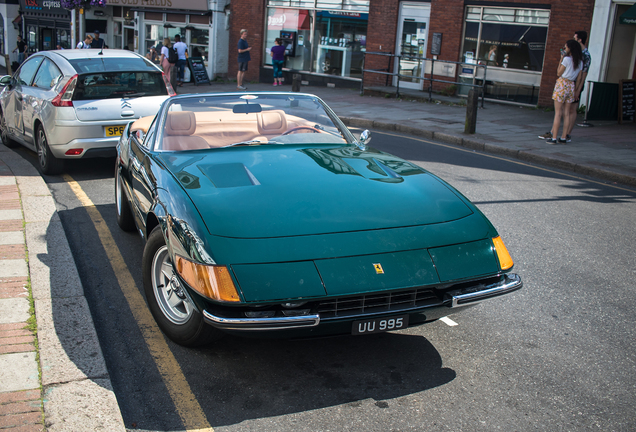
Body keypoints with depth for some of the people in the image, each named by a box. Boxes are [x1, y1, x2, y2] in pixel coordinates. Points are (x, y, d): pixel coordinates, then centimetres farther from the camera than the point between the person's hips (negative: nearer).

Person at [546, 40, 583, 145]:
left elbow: (559, 73, -3)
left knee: (558, 113, -6)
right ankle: (563, 138, 11)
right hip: (572, 86, 6)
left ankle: (553, 138, -6)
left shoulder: (567, 59, -10)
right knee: (566, 113, 9)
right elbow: (578, 77, 9)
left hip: (562, 84, -6)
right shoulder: (580, 61, 9)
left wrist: (561, 59, 2)